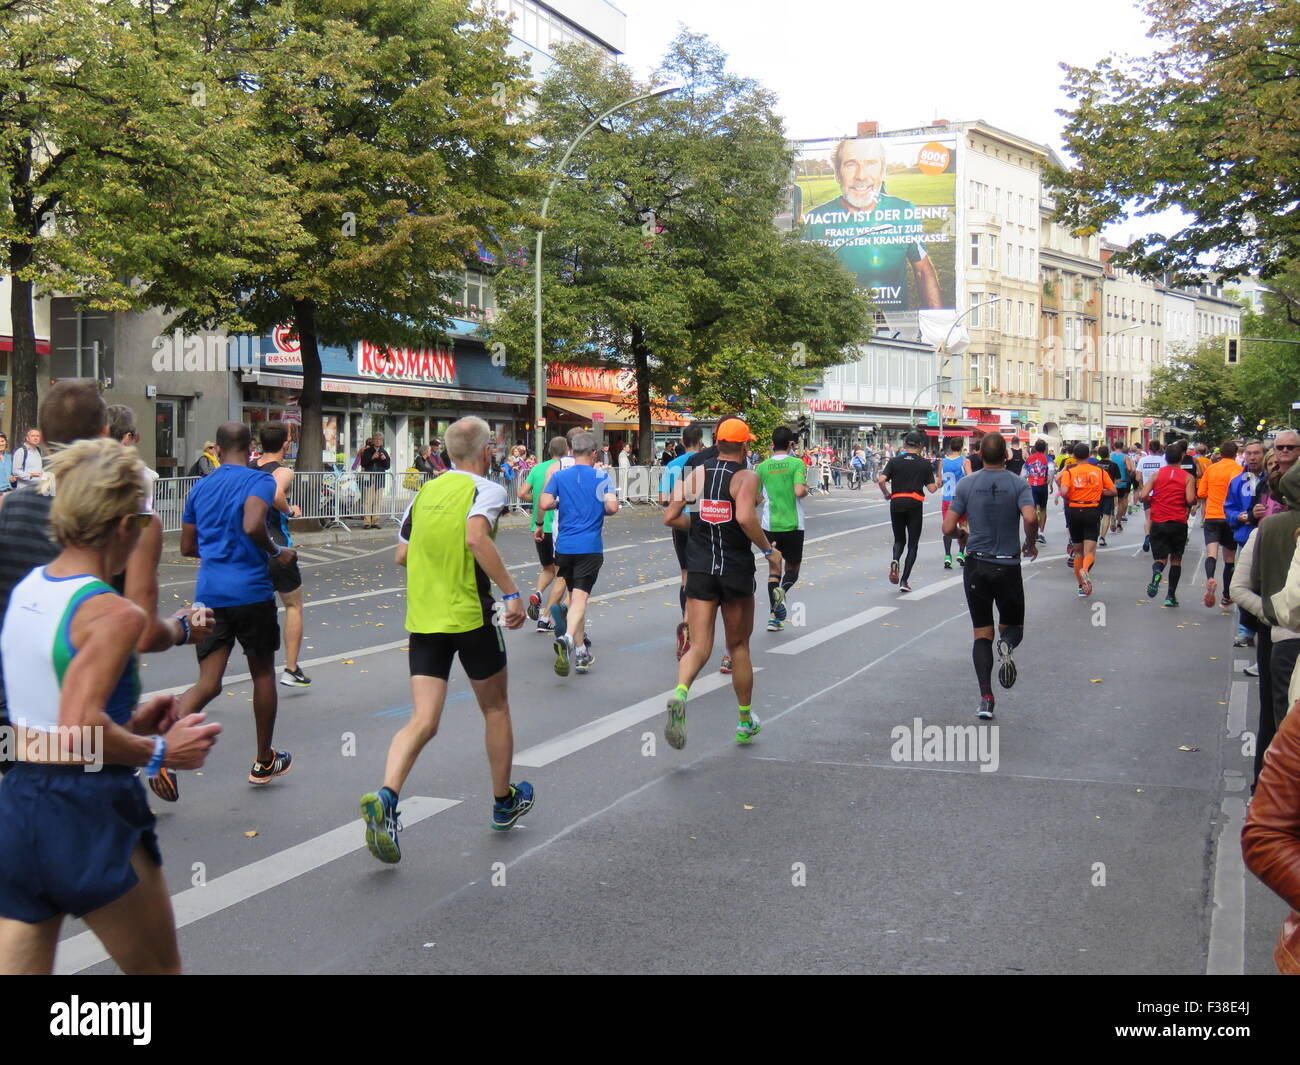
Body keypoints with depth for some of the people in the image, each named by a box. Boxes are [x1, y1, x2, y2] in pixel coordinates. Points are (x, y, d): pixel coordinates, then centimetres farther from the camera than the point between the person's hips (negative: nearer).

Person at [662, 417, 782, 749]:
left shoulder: (696, 473, 4)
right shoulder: (746, 477, -8)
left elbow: (670, 517, 3)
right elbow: (745, 517, -27)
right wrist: (769, 550, -14)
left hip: (700, 568, 2)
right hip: (736, 569, -2)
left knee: (699, 646, 0)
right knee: (738, 646, 15)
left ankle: (680, 692, -32)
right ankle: (745, 722, 26)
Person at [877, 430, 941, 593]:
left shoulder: (894, 461, 3)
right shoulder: (925, 464, 2)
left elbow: (881, 480, -8)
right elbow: (932, 489, -1)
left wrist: (886, 494, 9)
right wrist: (938, 483, 21)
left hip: (896, 502, 1)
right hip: (915, 504, -1)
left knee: (899, 539, 17)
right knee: (913, 544, 6)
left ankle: (895, 561, -15)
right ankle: (904, 581, -1)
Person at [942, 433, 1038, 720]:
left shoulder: (966, 484, -1)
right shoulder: (1019, 484, -4)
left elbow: (948, 528, -4)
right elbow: (1030, 517, -21)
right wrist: (1031, 544, -2)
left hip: (976, 566, 1)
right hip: (1009, 568, -1)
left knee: (982, 635, 8)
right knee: (1013, 626, 18)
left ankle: (986, 698, -5)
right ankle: (1007, 644, -20)